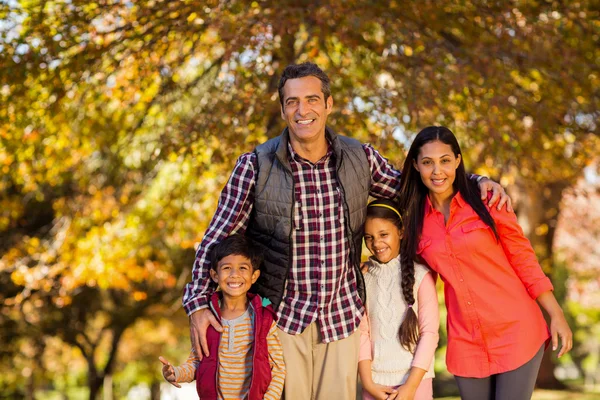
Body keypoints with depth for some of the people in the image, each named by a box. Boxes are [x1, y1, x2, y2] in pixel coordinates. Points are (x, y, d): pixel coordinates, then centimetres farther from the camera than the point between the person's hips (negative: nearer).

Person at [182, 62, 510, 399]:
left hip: (343, 315, 2)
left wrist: (476, 182, 1)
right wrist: (198, 302, -10)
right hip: (282, 316, -2)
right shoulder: (256, 166, -7)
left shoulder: (360, 158, -1)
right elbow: (218, 236, -2)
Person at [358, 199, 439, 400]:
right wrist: (368, 382, -6)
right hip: (375, 379, 2)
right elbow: (361, 331, 0)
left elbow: (430, 332, -7)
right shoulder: (361, 277, 0)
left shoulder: (420, 275, -7)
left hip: (415, 377, -2)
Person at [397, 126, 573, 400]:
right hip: (466, 343, 3)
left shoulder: (486, 202, -5)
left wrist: (556, 316, -4)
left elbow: (523, 258, -1)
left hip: (516, 332, -3)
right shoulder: (414, 219, 3)